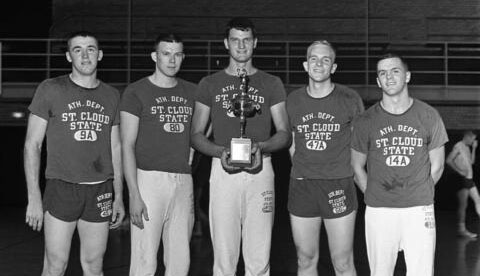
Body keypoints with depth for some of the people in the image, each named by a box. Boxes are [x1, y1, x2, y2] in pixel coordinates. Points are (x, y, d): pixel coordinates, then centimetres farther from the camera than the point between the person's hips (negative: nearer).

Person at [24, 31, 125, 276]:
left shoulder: (111, 96, 9)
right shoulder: (50, 90, -1)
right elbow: (32, 145, -2)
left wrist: (118, 197, 11)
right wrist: (34, 198, -8)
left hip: (100, 192, 3)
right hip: (61, 189, -3)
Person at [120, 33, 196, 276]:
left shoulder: (191, 92, 14)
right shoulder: (136, 92, 0)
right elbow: (127, 145, -5)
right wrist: (134, 195, -12)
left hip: (183, 181, 4)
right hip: (149, 179, -4)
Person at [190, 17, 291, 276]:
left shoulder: (271, 84, 13)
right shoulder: (209, 84, 13)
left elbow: (284, 133, 9)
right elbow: (196, 135, 11)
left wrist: (261, 146, -12)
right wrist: (220, 151, -10)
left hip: (259, 171, 0)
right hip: (223, 171, 0)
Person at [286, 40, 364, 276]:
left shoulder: (350, 99, -2)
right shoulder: (293, 100, 6)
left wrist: (349, 173, 3)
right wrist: (302, 172, 8)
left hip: (338, 186, -3)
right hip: (301, 186, 3)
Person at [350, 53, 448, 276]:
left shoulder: (428, 116, 2)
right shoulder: (366, 121, 1)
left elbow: (436, 166, 9)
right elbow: (357, 167, 11)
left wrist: (419, 196, 9)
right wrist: (374, 197, 6)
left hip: (419, 210, 0)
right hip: (378, 211, 0)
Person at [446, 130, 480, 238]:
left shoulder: (467, 147, 17)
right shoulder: (458, 146, -10)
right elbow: (448, 160, -19)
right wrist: (460, 171, -20)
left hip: (469, 179, 9)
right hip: (462, 179, -9)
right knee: (463, 205, -7)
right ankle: (462, 229, -3)